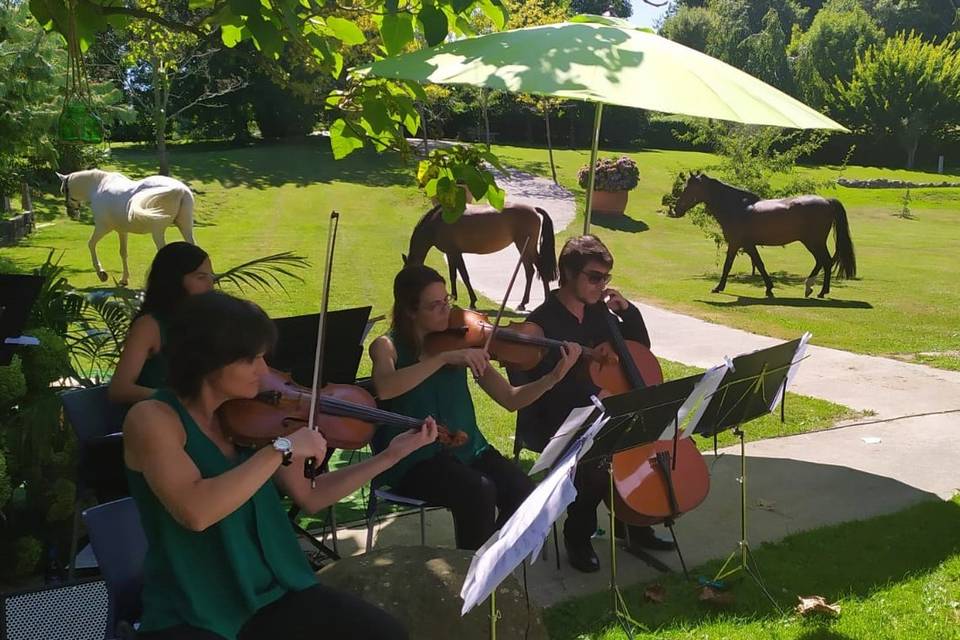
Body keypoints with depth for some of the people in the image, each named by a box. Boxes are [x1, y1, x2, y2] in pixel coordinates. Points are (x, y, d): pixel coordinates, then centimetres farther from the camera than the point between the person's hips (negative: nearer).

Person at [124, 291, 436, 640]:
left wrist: (391, 455, 3)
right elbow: (195, 512, -30)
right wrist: (282, 448, -25)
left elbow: (309, 497, 9)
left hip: (271, 592, 5)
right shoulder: (152, 418, -14)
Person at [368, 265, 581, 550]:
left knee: (522, 492, -21)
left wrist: (554, 377, -15)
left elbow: (510, 399, 1)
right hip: (411, 459, -4)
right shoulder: (388, 346, -3)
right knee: (478, 491, -30)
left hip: (465, 448, 4)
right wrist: (444, 357, -32)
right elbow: (384, 389, -28)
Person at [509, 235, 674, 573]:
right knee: (596, 461, -29)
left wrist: (627, 310, 1)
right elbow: (551, 385, -22)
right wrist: (595, 394, -36)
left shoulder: (598, 312, 7)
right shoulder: (542, 323, -13)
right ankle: (578, 539, -4)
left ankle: (633, 526, 14)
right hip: (554, 424, -7)